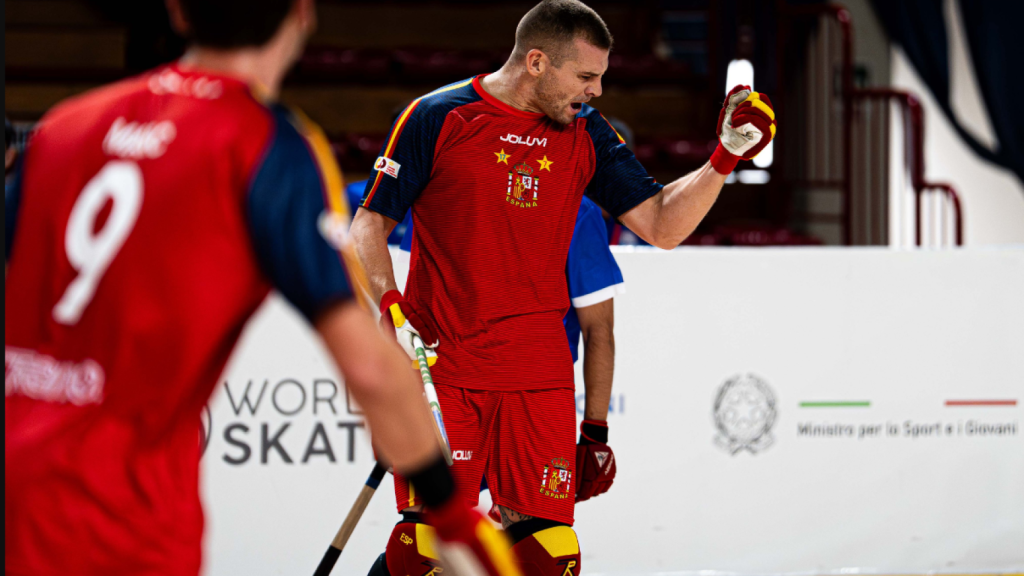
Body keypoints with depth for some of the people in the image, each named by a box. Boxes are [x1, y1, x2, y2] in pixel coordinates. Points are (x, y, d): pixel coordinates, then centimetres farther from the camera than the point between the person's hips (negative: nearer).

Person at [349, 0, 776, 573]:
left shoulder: (585, 133, 8)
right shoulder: (437, 118, -4)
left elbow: (661, 225, 7)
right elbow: (370, 225, 0)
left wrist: (726, 158, -4)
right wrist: (390, 307, -15)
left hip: (538, 372, 3)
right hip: (441, 367, -3)